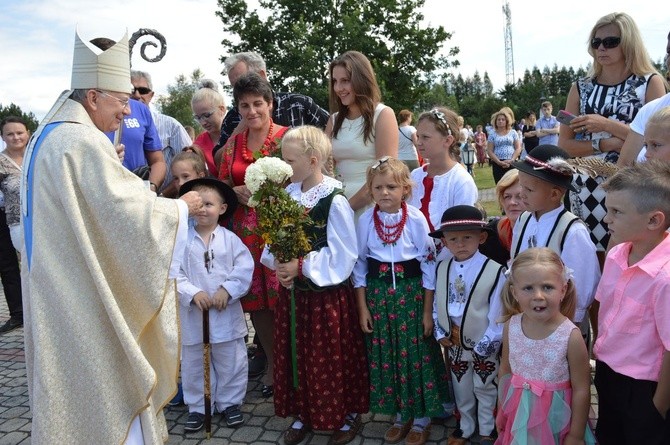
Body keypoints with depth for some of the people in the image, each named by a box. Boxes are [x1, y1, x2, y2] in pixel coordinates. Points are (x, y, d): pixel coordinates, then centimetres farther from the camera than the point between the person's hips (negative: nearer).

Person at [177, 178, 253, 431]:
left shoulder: (230, 239, -4)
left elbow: (244, 269, -8)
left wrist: (226, 290, -18)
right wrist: (193, 293, -19)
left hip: (226, 314, 0)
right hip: (193, 315, 0)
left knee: (230, 362, 12)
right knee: (194, 364, 13)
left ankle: (230, 403, 31)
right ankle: (198, 407, 30)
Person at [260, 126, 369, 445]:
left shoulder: (334, 200, -18)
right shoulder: (288, 194, 1)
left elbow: (343, 255, -18)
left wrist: (302, 267, -20)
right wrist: (279, 265, -12)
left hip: (327, 293, -6)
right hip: (292, 290, 6)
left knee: (332, 359, 10)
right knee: (298, 356, 18)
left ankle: (348, 415, 32)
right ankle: (304, 413, 38)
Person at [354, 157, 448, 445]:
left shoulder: (416, 219, -10)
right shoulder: (365, 221, -4)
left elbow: (429, 265, -6)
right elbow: (359, 265, 3)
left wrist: (428, 310, -6)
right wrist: (362, 307, 1)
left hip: (412, 293, -2)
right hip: (378, 294, 3)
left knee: (418, 354, 6)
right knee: (385, 355, 11)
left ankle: (421, 418, 28)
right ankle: (400, 414, 32)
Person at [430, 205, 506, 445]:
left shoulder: (494, 271, -19)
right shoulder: (442, 269, -4)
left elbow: (498, 315, -16)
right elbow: (437, 304, 4)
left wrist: (484, 345, -16)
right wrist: (440, 333, -4)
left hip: (483, 347, -4)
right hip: (454, 345, 4)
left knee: (485, 390, 16)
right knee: (461, 390, 22)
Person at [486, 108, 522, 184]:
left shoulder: (513, 133, 8)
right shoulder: (492, 134, 7)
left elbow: (518, 148, 4)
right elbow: (489, 151, 0)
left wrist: (511, 160, -11)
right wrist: (499, 162, -11)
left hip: (512, 163, 0)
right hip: (498, 164, 0)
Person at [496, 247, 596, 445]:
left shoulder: (571, 336, -22)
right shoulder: (511, 327, -10)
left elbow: (581, 390, -13)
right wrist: (501, 412, 12)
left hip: (554, 419, -3)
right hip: (518, 414, 3)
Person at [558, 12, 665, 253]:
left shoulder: (651, 82, 3)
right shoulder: (581, 88, 10)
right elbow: (564, 144, 5)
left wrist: (607, 125, -13)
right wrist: (606, 144, -10)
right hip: (587, 187, 2)